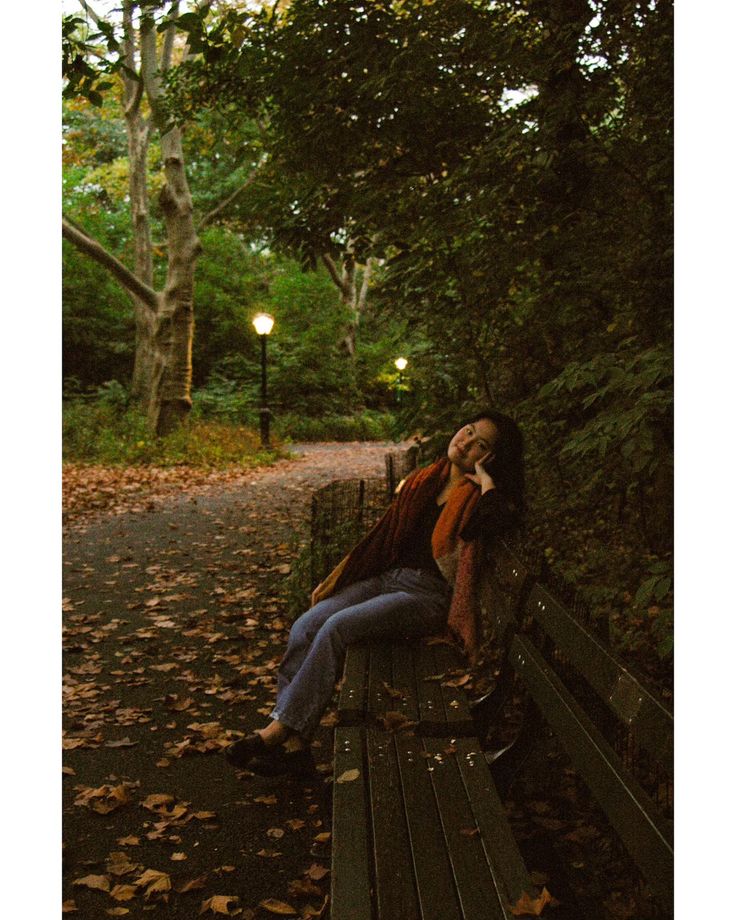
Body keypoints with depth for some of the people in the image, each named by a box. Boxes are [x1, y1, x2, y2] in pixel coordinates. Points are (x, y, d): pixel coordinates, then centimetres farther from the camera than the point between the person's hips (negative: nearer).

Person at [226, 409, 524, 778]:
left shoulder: (477, 498, 0)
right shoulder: (424, 481, 18)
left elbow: (501, 520, -26)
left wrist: (486, 481, -10)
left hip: (428, 595, -6)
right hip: (385, 578, 6)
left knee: (336, 627, -27)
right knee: (305, 626, -16)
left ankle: (281, 728, -20)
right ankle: (292, 743, -19)